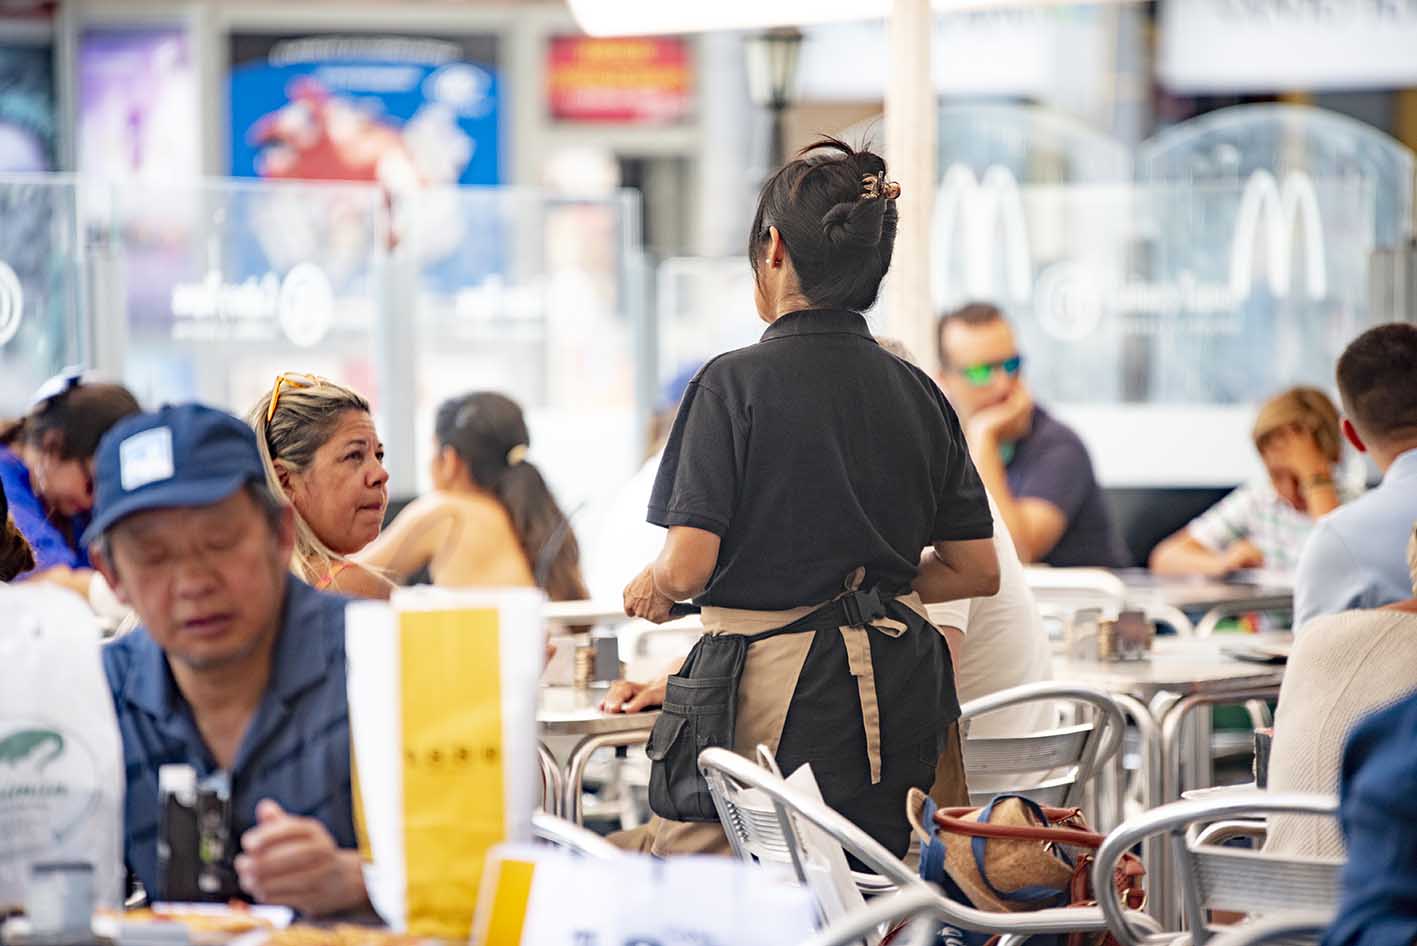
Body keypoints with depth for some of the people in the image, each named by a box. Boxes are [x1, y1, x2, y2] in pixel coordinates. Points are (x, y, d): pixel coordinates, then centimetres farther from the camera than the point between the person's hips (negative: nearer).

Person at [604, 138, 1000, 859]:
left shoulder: (737, 383, -8)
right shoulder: (918, 393, 8)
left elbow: (689, 564, -13)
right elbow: (976, 570, 12)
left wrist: (651, 588, 10)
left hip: (773, 706, -6)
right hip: (899, 700, 6)